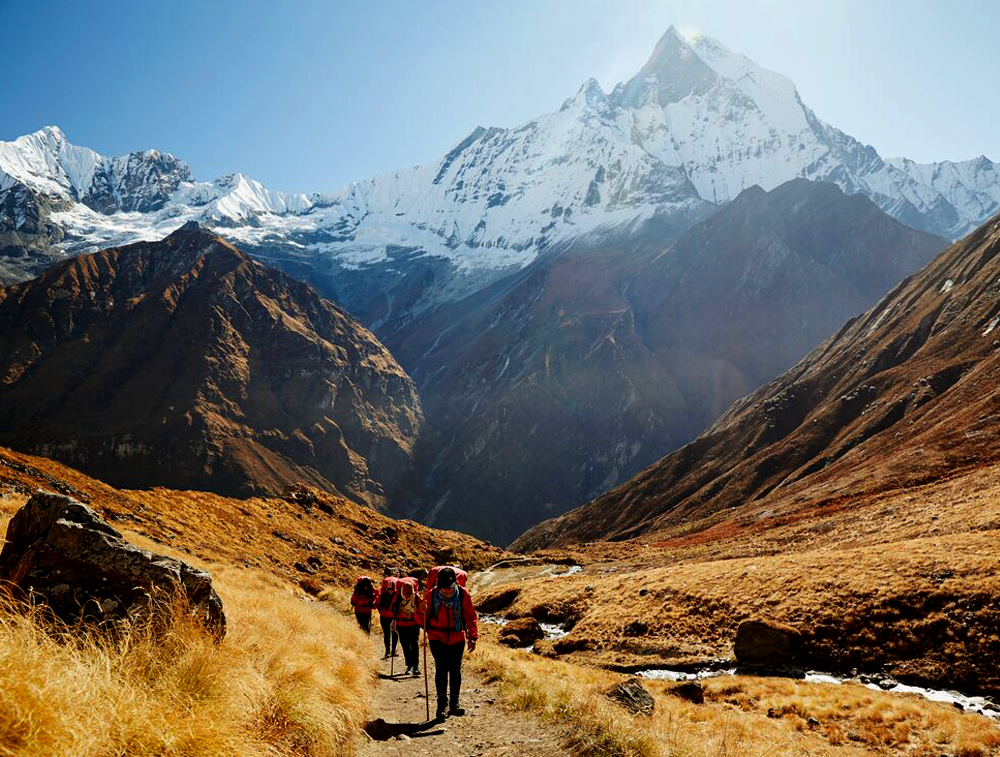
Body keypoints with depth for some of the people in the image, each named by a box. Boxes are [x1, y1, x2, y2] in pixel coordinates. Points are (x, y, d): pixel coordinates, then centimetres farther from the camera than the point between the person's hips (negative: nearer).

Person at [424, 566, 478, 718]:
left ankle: (454, 704, 18)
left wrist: (473, 637, -6)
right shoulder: (432, 595, -9)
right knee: (441, 668, -11)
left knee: (455, 670, 6)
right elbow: (426, 614, 3)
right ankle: (442, 703, 1)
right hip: (437, 638, -1)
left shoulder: (463, 594, -9)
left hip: (457, 639, 1)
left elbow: (470, 616, -1)